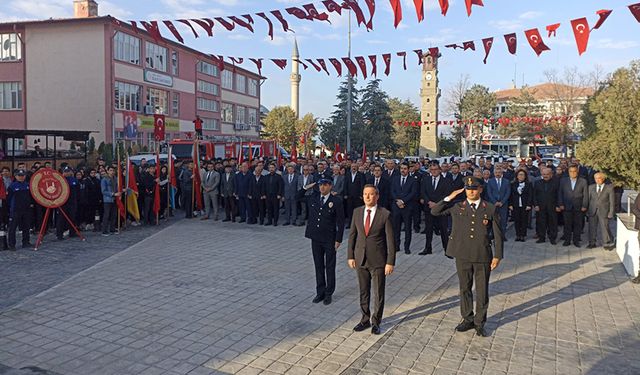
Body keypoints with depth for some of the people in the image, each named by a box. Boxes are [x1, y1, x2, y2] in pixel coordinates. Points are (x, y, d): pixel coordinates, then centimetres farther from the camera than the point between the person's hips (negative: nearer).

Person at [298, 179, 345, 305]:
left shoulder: (336, 201, -9)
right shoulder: (313, 197, 3)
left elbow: (340, 222, -8)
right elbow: (298, 196, 19)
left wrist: (338, 240, -10)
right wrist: (306, 188, 2)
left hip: (329, 240, -4)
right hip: (315, 238, 4)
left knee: (330, 267, 8)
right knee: (318, 266, 13)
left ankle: (328, 293, 21)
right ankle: (320, 292, 25)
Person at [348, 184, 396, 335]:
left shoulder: (385, 214, -11)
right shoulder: (357, 212, 2)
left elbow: (391, 240, -10)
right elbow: (352, 235, 7)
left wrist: (390, 262, -12)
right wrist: (350, 256, 4)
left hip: (378, 260, -3)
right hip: (360, 259, 4)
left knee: (378, 293, 9)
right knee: (363, 292, 15)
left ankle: (376, 322, 26)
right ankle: (365, 319, 31)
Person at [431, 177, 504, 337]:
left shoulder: (491, 209, -2)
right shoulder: (457, 207, 2)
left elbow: (497, 234, 1)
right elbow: (435, 211, -1)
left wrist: (497, 256, -2)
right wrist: (449, 198, -8)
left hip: (483, 257, -1)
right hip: (463, 256, 2)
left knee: (482, 291, 8)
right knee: (465, 289, 14)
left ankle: (479, 322, 25)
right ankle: (467, 319, 30)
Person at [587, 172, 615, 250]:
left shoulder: (609, 188, -1)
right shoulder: (591, 187, 7)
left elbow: (612, 201, -1)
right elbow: (588, 199, 9)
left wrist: (611, 213, -5)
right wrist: (587, 210, 5)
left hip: (604, 211, -3)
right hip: (592, 211, 3)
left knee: (605, 228, 0)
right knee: (592, 228, 7)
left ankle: (608, 243, 16)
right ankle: (592, 243, 18)